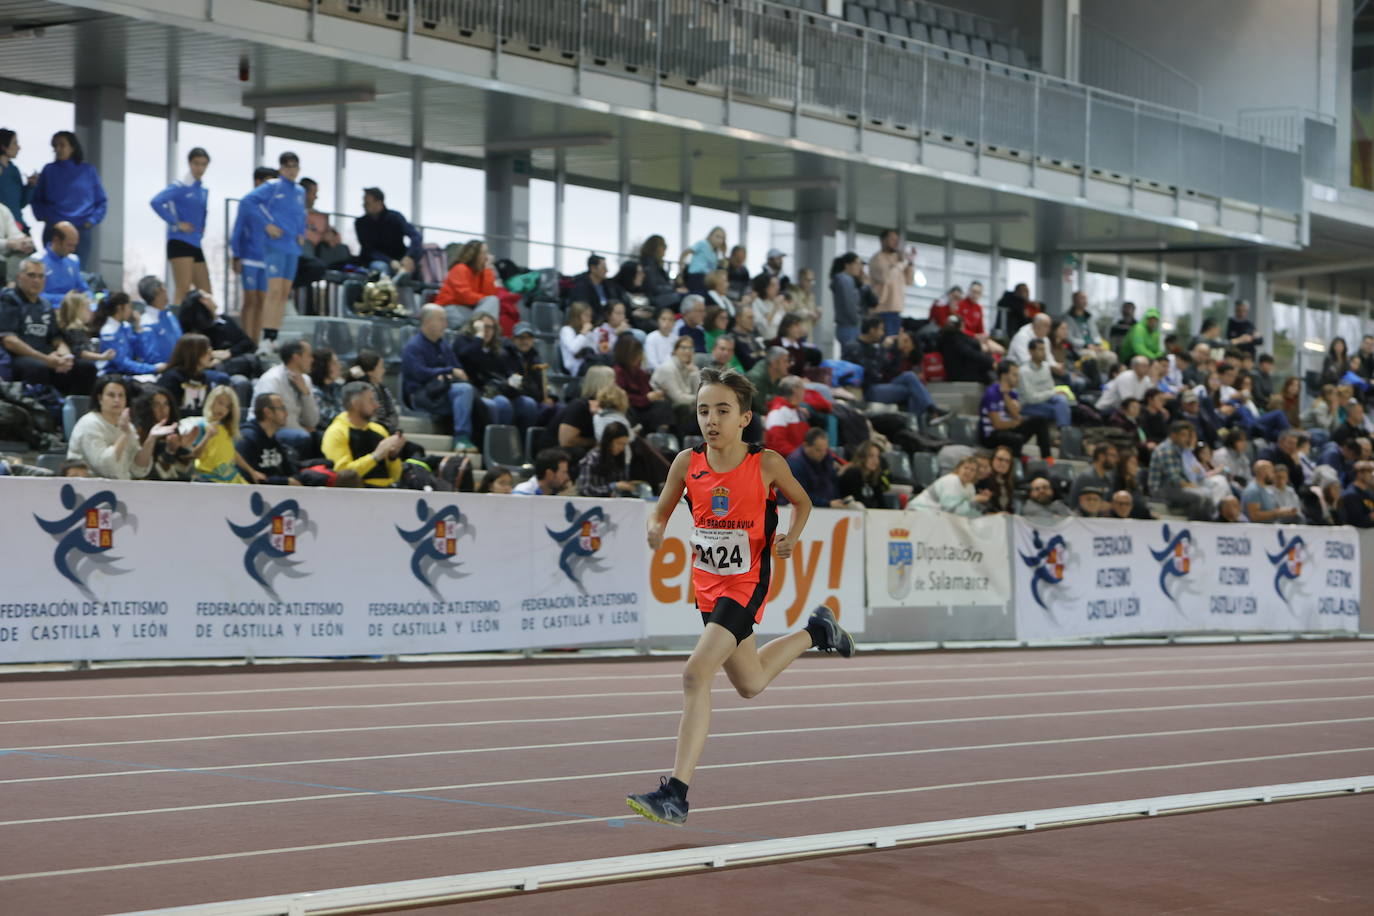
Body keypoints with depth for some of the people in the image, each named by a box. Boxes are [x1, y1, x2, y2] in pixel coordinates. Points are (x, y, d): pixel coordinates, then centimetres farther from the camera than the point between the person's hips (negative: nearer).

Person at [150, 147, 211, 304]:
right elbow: (156, 202, -21)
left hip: (195, 244, 8)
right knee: (183, 292, -15)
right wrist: (176, 223, -18)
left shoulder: (204, 189, 14)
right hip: (180, 242, -8)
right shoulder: (181, 186, -8)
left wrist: (202, 227, 14)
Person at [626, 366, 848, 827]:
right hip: (708, 585, 6)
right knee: (750, 684, 23)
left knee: (696, 674, -21)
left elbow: (802, 502, 4)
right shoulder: (687, 462, -7)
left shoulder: (767, 464, -14)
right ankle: (815, 631, 51)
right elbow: (661, 510, 6)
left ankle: (676, 793, -20)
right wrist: (655, 530, -17)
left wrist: (791, 537, -15)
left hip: (746, 585, -6)